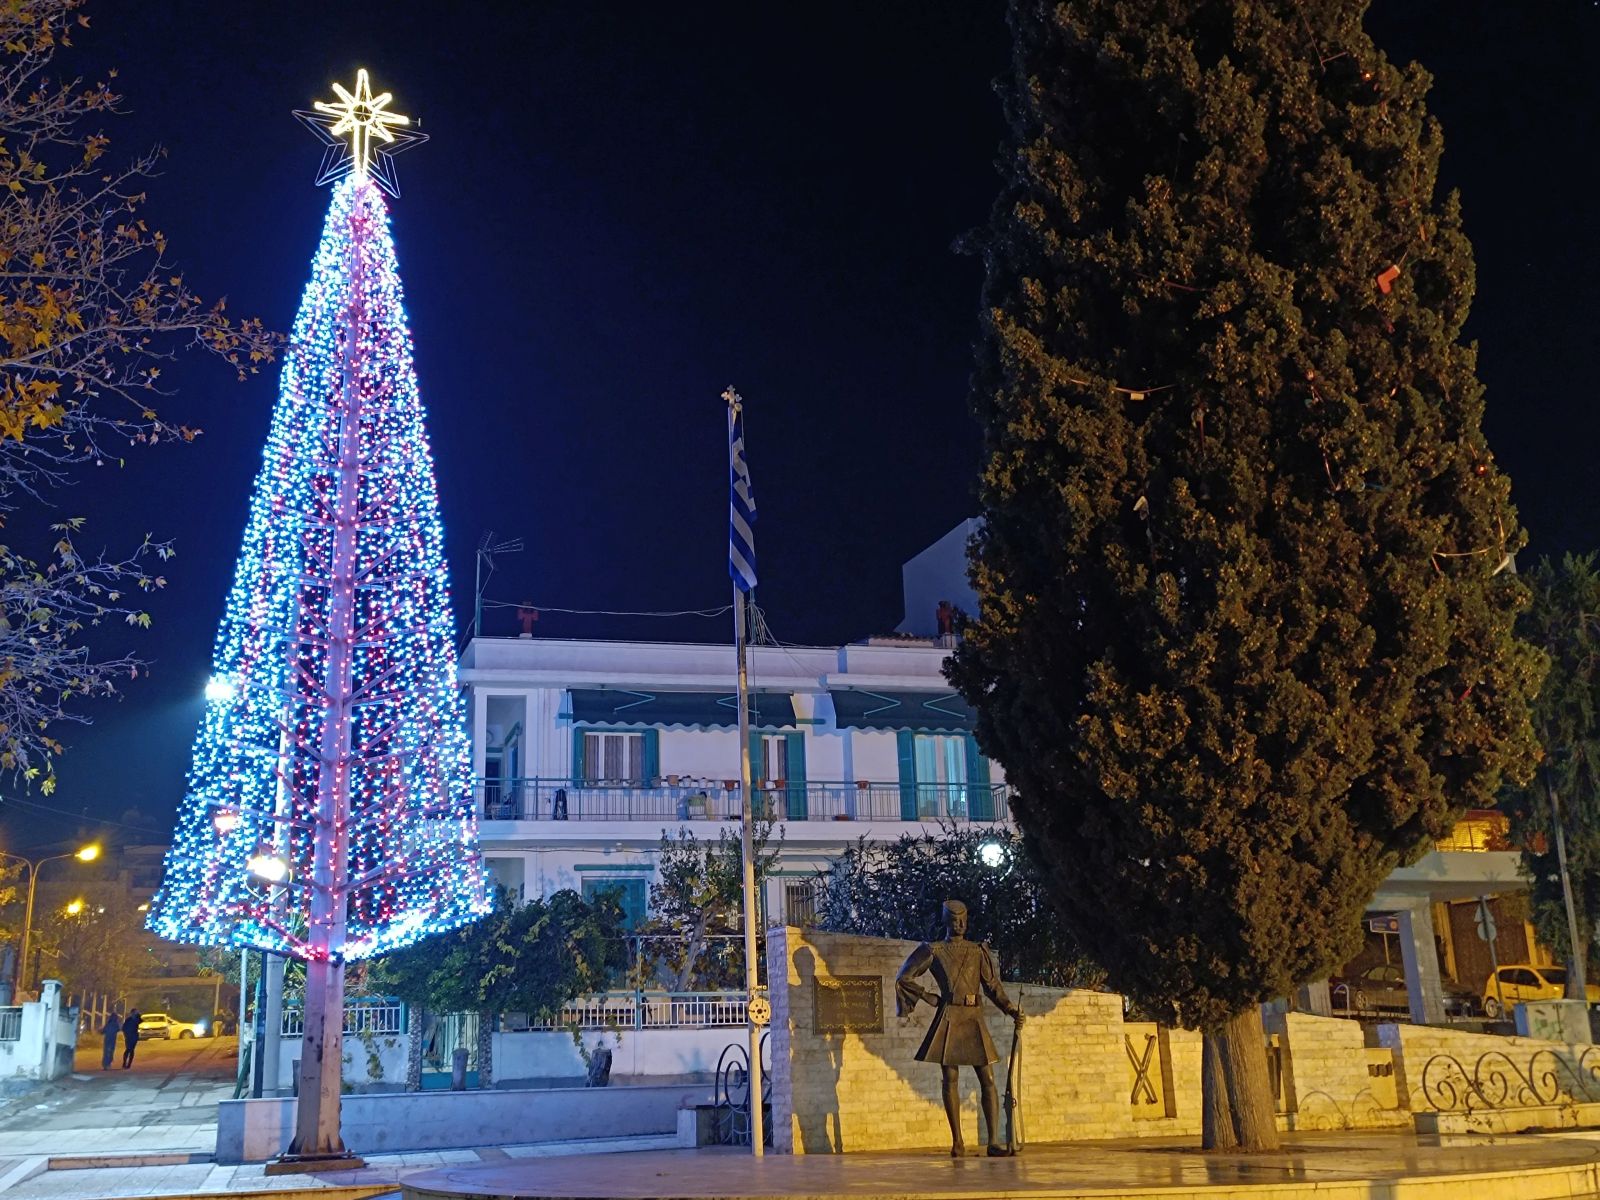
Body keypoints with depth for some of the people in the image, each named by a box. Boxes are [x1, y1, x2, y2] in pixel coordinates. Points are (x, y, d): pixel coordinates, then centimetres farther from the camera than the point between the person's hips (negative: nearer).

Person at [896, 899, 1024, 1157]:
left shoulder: (978, 951, 13)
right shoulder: (933, 951, 5)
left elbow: (993, 985, 10)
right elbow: (904, 978, 9)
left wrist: (1011, 1010, -2)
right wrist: (927, 996, 3)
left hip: (974, 1020, 3)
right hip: (949, 1018, -2)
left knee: (988, 1080, -5)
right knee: (950, 1079, -1)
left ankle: (994, 1142, -5)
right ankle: (957, 1141, 6)